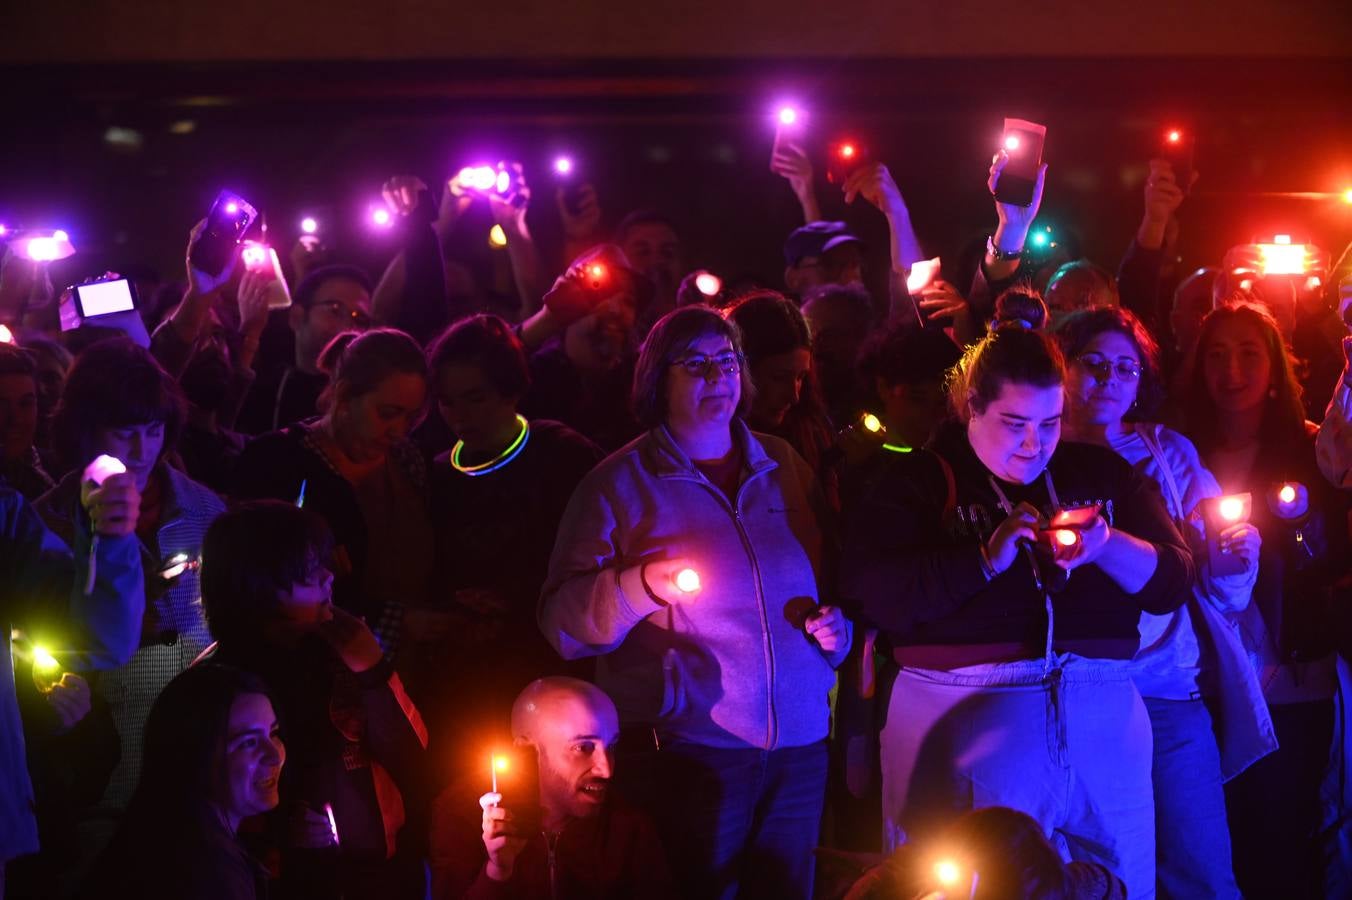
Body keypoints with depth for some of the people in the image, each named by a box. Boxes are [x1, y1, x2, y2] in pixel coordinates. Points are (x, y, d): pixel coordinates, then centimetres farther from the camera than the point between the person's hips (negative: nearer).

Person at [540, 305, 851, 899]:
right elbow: (562, 623, -8)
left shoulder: (785, 467, 11)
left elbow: (826, 579, 22)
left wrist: (834, 627, 1)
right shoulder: (619, 484, -2)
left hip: (800, 745, 4)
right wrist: (640, 586, -25)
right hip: (686, 753, -4)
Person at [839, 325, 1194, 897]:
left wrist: (1108, 546, -11)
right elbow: (873, 596, -12)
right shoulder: (917, 482, 2)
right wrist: (986, 559, -18)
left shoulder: (1102, 474, 14)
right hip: (966, 715, -3)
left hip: (1101, 717, 4)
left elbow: (1173, 582, 9)